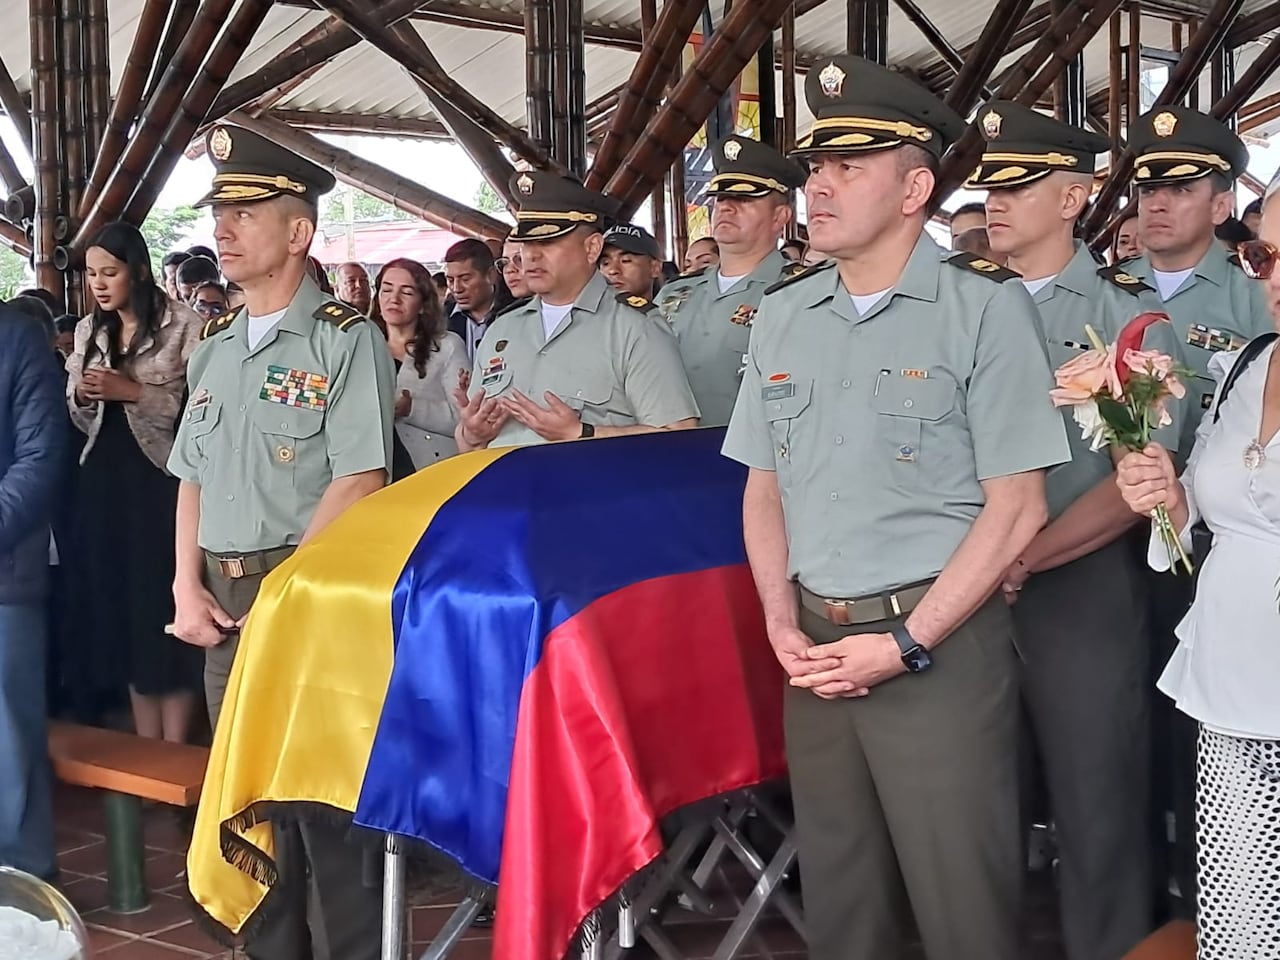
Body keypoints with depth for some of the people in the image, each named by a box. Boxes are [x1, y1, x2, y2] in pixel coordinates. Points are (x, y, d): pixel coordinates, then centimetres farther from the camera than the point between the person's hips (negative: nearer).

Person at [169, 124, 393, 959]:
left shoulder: (345, 340, -7)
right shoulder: (215, 349, 14)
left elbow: (359, 482, -14)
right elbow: (193, 477, 16)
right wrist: (189, 586, 4)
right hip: (223, 599, 7)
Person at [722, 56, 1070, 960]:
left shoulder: (986, 307, -8)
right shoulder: (781, 314, 10)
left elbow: (1016, 507, -10)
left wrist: (905, 644, -13)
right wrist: (783, 624, 0)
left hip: (940, 644, -5)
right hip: (815, 646, 5)